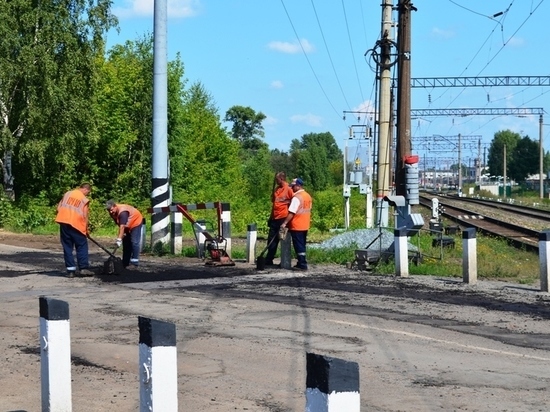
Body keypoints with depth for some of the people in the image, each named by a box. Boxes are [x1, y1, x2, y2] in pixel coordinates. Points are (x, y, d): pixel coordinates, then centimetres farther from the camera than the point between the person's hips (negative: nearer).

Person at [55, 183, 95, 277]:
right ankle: (84, 268, -2)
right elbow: (85, 216, -1)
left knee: (67, 247, 7)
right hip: (76, 224, -4)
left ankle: (70, 270, 4)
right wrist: (86, 230, 9)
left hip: (63, 222, 4)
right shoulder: (85, 200, 1)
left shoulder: (67, 193, 14)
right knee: (82, 246, 6)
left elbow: (59, 208, 14)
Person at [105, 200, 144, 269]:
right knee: (126, 242, 9)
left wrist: (119, 240, -46)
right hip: (127, 226, 9)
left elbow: (122, 226, -42)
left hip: (135, 223, -9)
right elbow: (119, 225, -2)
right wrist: (123, 233, -12)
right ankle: (125, 263, 14)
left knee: (134, 242, -15)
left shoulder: (122, 212, -37)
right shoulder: (113, 213, -11)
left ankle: (134, 263, -16)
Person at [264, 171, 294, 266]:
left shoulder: (288, 189, -10)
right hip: (275, 218, 7)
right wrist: (271, 217, 18)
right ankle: (268, 260, 16)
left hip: (283, 218, -7)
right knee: (271, 240, 10)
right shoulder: (276, 189, 13)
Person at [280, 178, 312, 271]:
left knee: (298, 246, -5)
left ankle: (302, 265, -6)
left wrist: (284, 223, -22)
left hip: (296, 226, -9)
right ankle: (302, 263, 20)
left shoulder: (297, 197, -17)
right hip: (305, 226, 9)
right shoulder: (308, 196, 11)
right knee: (302, 245, 15)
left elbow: (292, 212, -23)